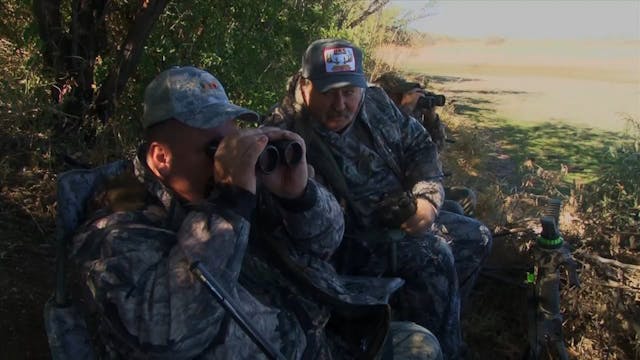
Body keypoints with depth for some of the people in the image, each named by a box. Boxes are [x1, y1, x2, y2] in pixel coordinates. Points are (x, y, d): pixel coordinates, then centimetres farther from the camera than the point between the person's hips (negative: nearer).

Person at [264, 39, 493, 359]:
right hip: (346, 240, -9)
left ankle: (435, 320, 31)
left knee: (476, 238, 13)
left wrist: (428, 198, -7)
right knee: (432, 257, -27)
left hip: (404, 216, 9)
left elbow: (419, 145, 8)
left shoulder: (376, 103, -2)